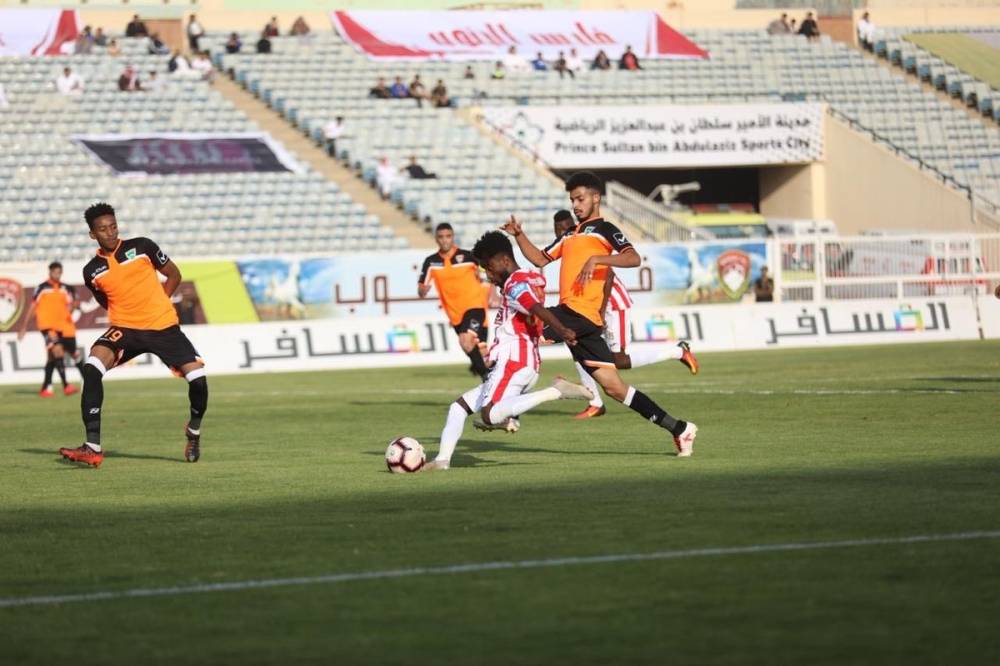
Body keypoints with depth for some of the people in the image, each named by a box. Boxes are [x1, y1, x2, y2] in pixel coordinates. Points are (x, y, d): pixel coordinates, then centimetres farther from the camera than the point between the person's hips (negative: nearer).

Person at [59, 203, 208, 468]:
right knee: (92, 368, -27)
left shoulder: (141, 247, 0)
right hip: (125, 328, 1)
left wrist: (155, 305, 1)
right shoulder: (92, 271, 5)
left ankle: (194, 432, 20)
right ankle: (92, 448, -27)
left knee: (198, 379, -14)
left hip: (164, 327, -1)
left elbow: (174, 275, 9)